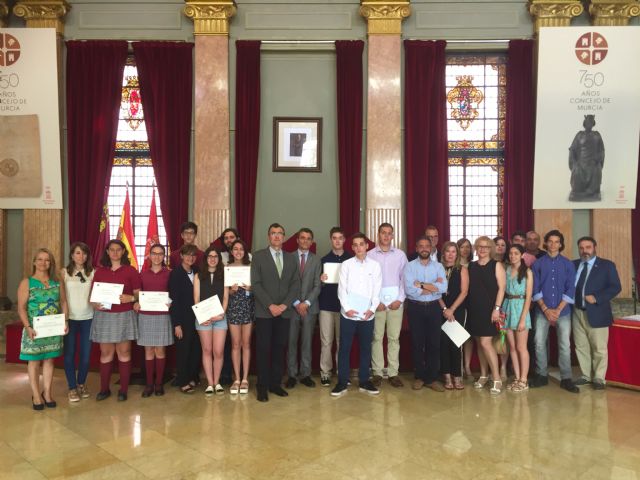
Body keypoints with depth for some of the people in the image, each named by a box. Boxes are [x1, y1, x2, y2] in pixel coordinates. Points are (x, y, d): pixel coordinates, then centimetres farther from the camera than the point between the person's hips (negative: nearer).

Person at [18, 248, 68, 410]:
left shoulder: (57, 282, 6)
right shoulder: (27, 283, -4)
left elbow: (63, 302, 9)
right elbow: (21, 308, -8)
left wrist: (65, 321, -3)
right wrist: (28, 327, -18)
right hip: (35, 329, -3)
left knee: (49, 360, 10)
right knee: (34, 361, 5)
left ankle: (47, 393, 21)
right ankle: (36, 395, 15)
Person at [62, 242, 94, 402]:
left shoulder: (92, 272, 3)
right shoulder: (64, 272, 0)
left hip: (88, 318, 1)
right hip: (69, 318, -1)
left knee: (86, 353, 6)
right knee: (69, 353, 3)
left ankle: (81, 383, 24)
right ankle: (72, 387, 15)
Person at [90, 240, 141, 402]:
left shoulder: (130, 271, 1)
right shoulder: (100, 271, 8)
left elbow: (139, 294, 3)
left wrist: (130, 298, -17)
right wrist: (94, 304, -8)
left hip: (124, 316, -2)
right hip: (103, 315, 2)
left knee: (124, 352, 2)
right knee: (105, 353, 7)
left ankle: (123, 390, 10)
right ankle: (104, 389, 18)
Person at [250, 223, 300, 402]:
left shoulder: (291, 258, 11)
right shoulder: (258, 256, 1)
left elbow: (296, 284, 6)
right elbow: (255, 284, -6)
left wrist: (284, 305, -7)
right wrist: (270, 305, -13)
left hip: (284, 312, 3)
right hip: (264, 312, -3)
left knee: (280, 348, 7)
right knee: (263, 349, 1)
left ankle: (276, 383, 18)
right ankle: (262, 387, 9)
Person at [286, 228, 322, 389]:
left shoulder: (316, 260, 6)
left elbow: (317, 286, 1)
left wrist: (306, 303, -11)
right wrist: (296, 303, -9)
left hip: (309, 307, 1)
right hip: (292, 307, -1)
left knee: (307, 342, 7)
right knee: (291, 342, 4)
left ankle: (305, 374, 16)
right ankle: (292, 374, 14)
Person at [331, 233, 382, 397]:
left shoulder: (375, 265, 4)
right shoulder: (346, 265, 1)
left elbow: (377, 290, 3)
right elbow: (342, 289, -2)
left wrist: (372, 309, -8)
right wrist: (347, 308, -11)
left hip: (367, 315, 1)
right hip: (348, 314, -1)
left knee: (366, 348, 9)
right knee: (344, 348, 2)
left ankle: (364, 381, 21)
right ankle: (342, 383, 11)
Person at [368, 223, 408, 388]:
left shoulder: (400, 255, 6)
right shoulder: (370, 255, 2)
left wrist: (400, 299, -5)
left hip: (396, 301, 1)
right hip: (376, 302, -1)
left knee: (394, 338, 4)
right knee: (376, 337, 2)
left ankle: (393, 373, 10)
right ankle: (377, 372, 10)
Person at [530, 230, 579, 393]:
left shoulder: (568, 264, 3)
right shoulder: (538, 264, 3)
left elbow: (570, 289, -1)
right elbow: (535, 289, 0)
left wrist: (558, 310, -9)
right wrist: (546, 309, -9)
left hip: (563, 311, 0)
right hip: (542, 310, 0)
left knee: (564, 345, 1)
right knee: (539, 343, 2)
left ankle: (566, 379, 10)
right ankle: (541, 375, 15)